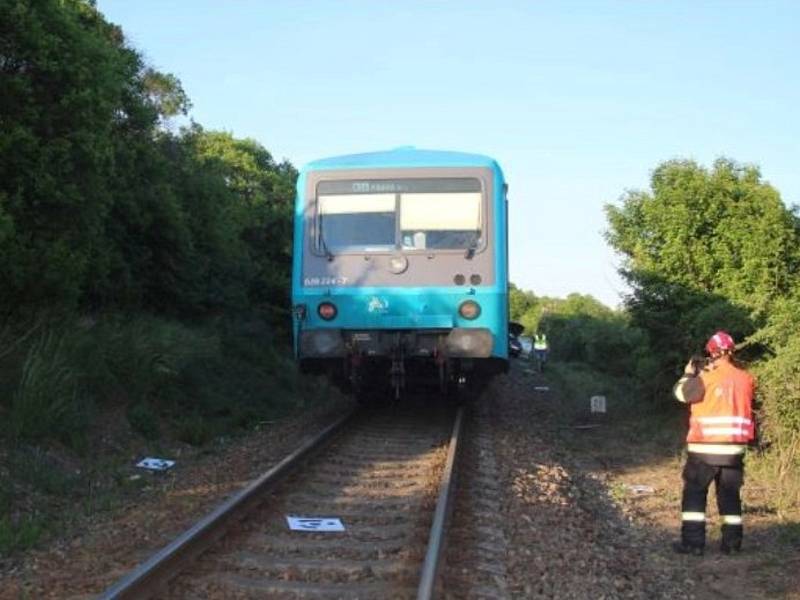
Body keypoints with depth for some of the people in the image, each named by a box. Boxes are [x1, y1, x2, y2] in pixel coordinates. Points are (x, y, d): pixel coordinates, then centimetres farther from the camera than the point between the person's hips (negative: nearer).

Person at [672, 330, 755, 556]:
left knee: (694, 493, 5)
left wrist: (689, 374, 13)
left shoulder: (706, 378, -12)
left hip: (704, 447, -4)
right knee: (730, 495, 14)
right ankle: (732, 542, 15)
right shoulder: (746, 379, 3)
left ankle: (693, 542, 1)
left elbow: (682, 393, -5)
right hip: (734, 447, 4)